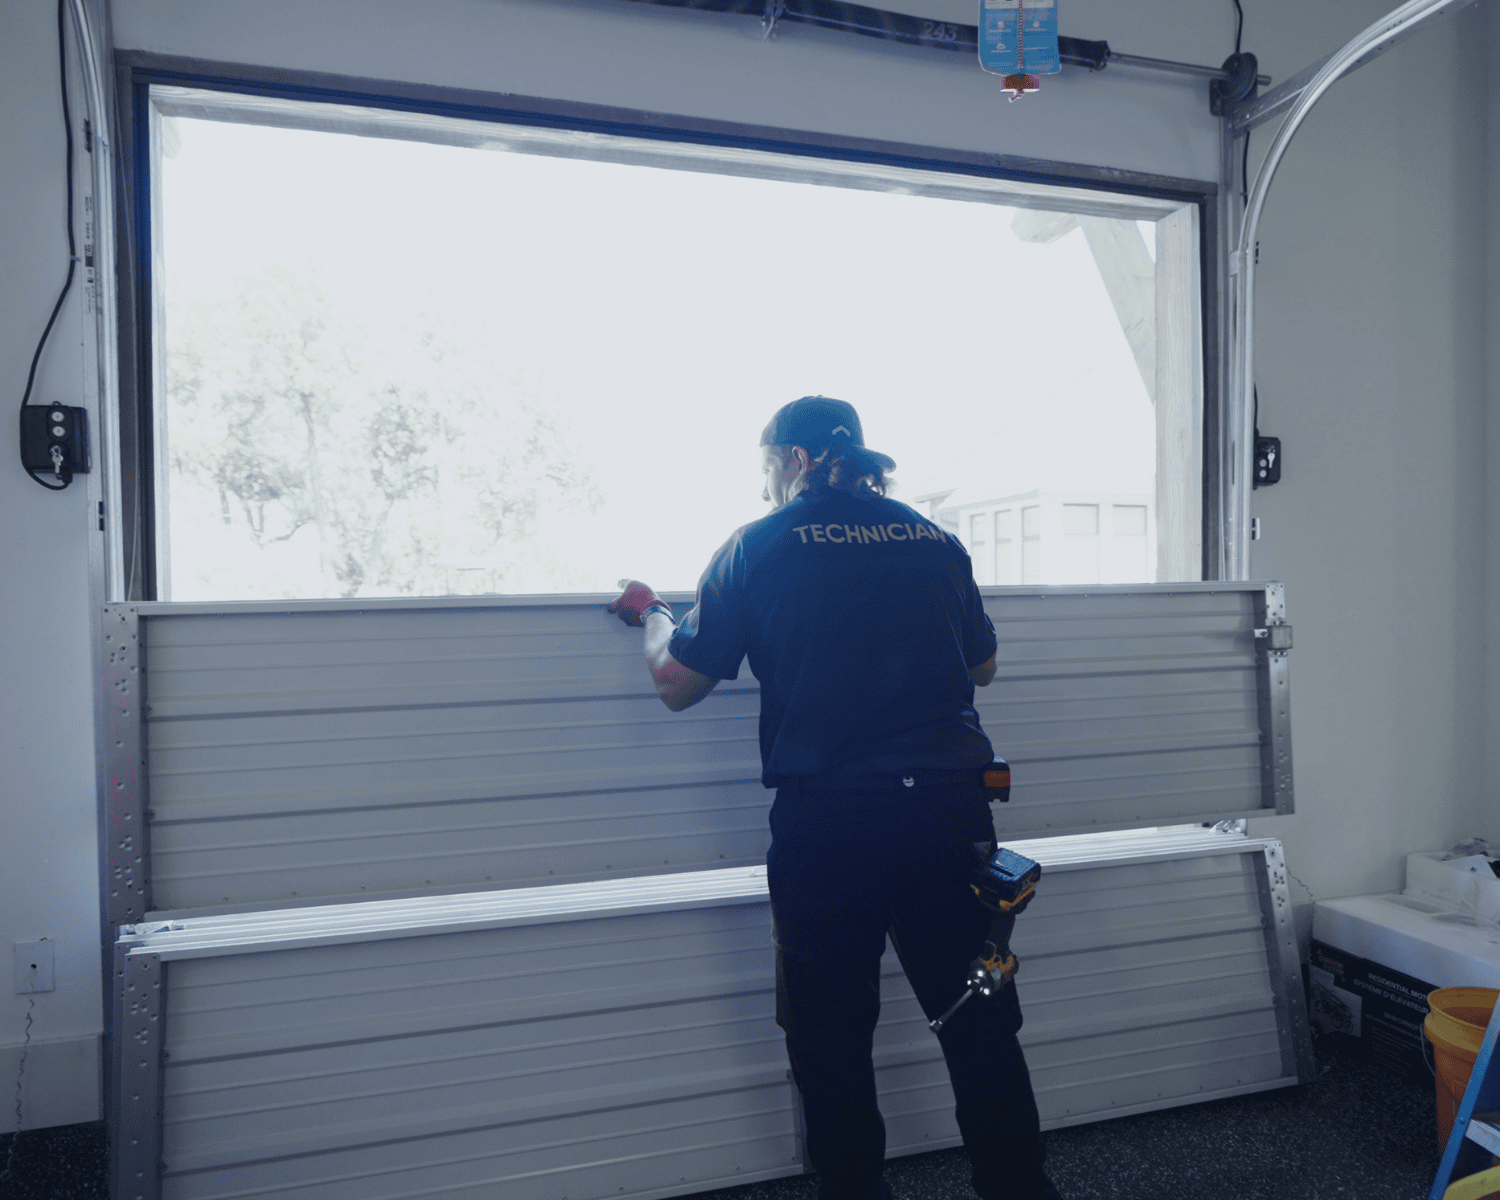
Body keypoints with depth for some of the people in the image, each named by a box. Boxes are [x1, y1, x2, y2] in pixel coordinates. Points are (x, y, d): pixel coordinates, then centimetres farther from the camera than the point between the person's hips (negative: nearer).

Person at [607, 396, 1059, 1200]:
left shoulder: (758, 547, -2)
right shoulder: (935, 541, 8)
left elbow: (676, 684, 2)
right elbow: (981, 668, 20)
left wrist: (650, 612, 21)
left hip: (827, 822, -3)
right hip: (946, 809, 3)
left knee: (831, 1038, 14)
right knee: (980, 1021, 15)